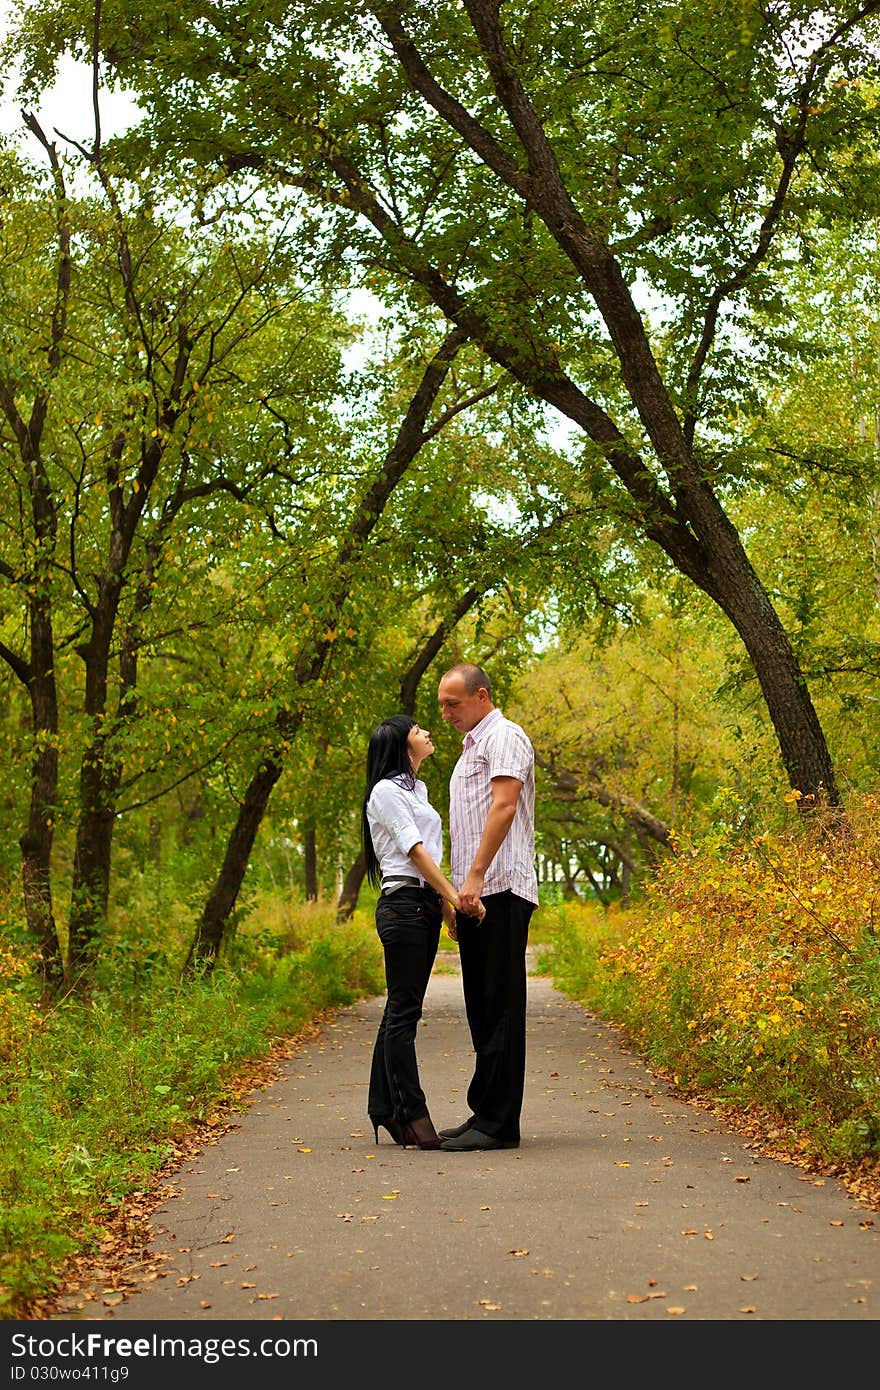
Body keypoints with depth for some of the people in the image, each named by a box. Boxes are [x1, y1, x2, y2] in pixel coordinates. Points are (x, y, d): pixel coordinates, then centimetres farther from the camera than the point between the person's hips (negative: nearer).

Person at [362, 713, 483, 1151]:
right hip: (402, 904, -9)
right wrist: (453, 895, -21)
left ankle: (384, 1108, 14)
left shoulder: (417, 789, 21)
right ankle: (412, 1113, -6)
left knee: (402, 1009, 9)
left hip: (426, 904, 9)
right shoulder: (387, 791, -7)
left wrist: (447, 903, 13)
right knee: (404, 1010, -7)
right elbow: (414, 850, -15)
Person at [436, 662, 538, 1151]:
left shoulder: (504, 736, -5)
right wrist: (458, 893, 20)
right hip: (476, 894, 10)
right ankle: (485, 1113, 15)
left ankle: (499, 1123, -8)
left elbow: (504, 805, -18)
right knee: (482, 1008, 10)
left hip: (500, 891, -10)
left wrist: (476, 875, -23)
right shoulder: (474, 745, 25)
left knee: (501, 1007, -8)